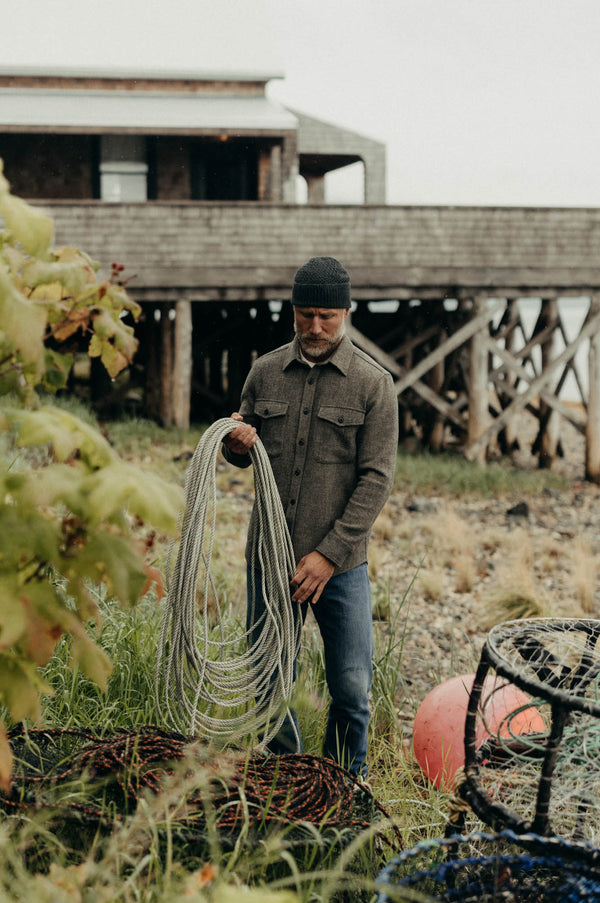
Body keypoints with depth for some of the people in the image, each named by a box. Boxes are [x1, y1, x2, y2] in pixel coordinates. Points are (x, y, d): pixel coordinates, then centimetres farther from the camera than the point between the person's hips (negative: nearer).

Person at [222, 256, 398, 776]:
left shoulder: (373, 383, -4)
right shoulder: (266, 372, 6)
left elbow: (376, 479, -8)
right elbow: (245, 457, 17)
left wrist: (329, 554, -16)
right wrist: (237, 445, -9)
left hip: (341, 563, -3)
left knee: (352, 688, 0)